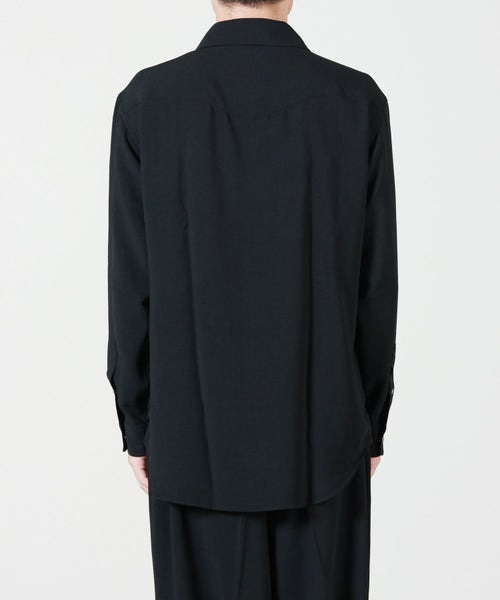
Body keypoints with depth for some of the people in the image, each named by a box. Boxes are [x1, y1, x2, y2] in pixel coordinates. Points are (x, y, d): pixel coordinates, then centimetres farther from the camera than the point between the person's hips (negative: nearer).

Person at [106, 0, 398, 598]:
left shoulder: (146, 100, -9)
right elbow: (376, 286, -5)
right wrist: (371, 422, 7)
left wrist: (137, 423, 5)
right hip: (321, 432, 1)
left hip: (198, 432, 0)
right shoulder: (360, 101, -7)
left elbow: (131, 288, -7)